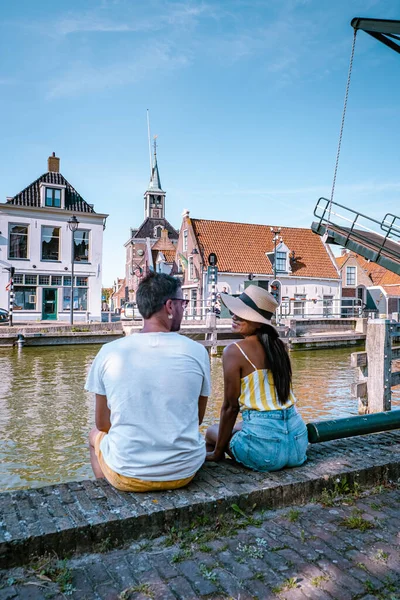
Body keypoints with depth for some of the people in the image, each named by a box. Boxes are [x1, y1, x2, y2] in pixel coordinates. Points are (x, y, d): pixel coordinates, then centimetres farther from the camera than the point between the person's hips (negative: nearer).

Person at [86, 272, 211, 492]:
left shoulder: (109, 352, -10)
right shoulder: (197, 351, -10)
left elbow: (102, 423, 2)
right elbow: (197, 420, 3)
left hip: (127, 475, 0)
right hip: (185, 473, 1)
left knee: (95, 435, 31)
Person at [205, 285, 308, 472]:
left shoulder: (234, 351, -11)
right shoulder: (278, 345, 6)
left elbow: (230, 407, -6)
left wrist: (217, 452, 6)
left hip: (265, 451, -6)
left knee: (212, 431, 21)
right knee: (238, 426, 31)